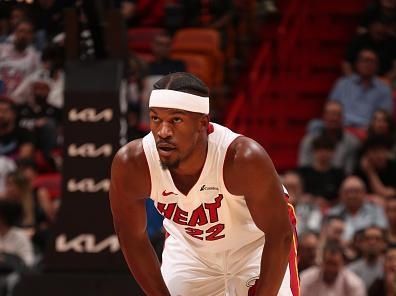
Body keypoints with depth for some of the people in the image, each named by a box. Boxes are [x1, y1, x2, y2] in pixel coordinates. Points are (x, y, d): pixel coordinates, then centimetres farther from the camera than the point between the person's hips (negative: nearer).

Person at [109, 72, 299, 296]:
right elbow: (132, 237, -12)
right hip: (188, 247, 3)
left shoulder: (245, 158, -38)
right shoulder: (131, 164, -30)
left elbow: (280, 235, -26)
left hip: (257, 242, -3)